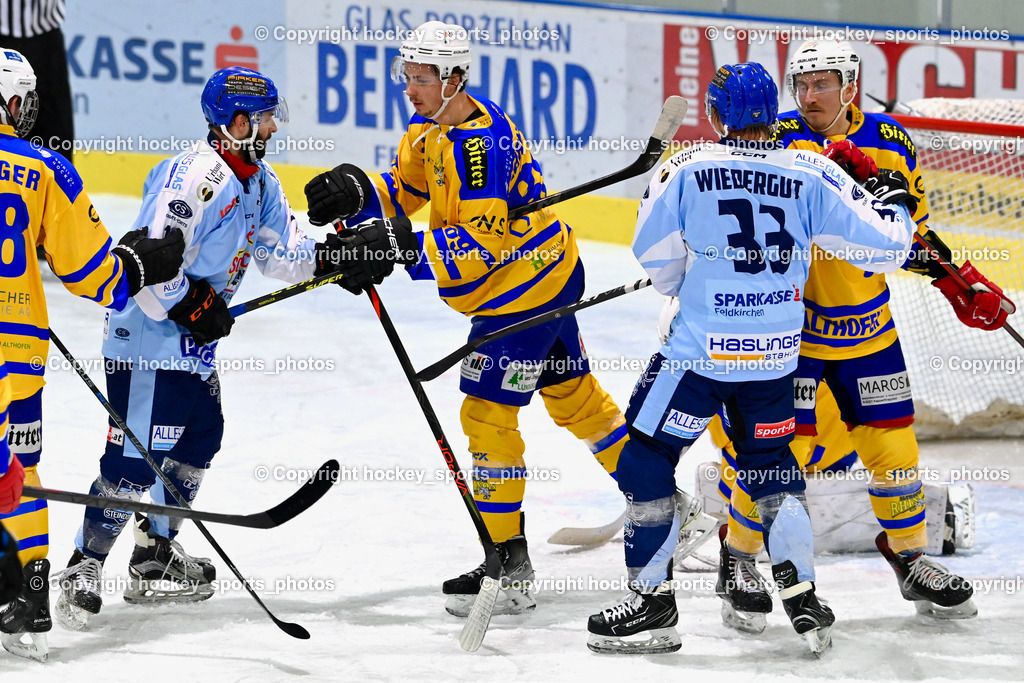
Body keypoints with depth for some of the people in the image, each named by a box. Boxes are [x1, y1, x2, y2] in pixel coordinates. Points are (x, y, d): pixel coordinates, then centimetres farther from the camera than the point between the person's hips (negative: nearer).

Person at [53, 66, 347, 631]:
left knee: (201, 434, 18)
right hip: (150, 336, -11)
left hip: (194, 339, 11)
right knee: (136, 455, -12)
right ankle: (85, 567, -8)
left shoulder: (258, 181, 10)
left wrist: (334, 257, 1)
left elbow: (280, 254, 15)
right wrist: (192, 309, -22)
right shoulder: (194, 176, -22)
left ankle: (154, 557, 28)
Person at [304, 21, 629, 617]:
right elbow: (404, 190, 10)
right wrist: (357, 192, -11)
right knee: (572, 396, 21)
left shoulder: (480, 143, -28)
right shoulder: (431, 126, 4)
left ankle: (508, 564, -1)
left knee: (488, 413, -7)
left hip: (529, 285, -10)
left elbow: (481, 243, -31)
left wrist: (401, 248, -37)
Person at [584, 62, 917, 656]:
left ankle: (653, 603, 6)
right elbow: (880, 246, 1)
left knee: (647, 462, 8)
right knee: (772, 465, 21)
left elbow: (656, 253, 4)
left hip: (701, 350, -4)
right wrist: (893, 205, 23)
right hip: (776, 356, 4)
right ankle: (803, 600, 18)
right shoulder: (810, 175, -3)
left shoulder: (689, 169, -8)